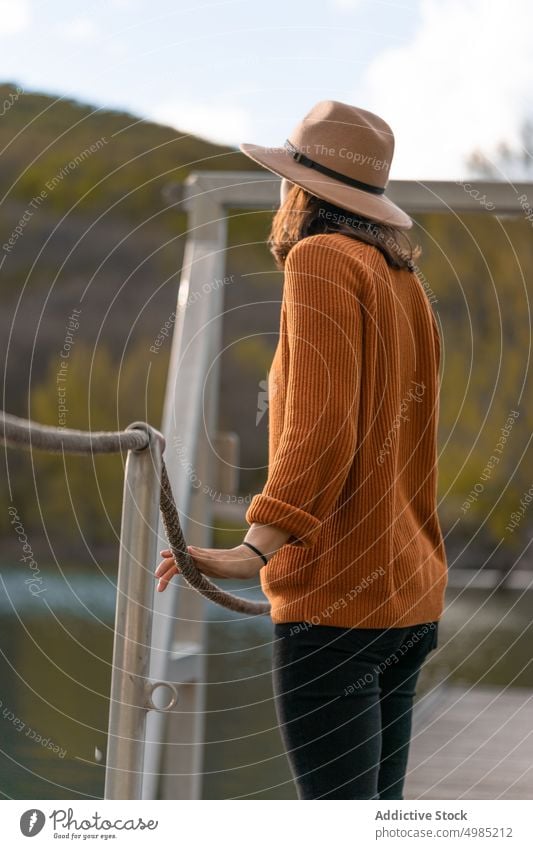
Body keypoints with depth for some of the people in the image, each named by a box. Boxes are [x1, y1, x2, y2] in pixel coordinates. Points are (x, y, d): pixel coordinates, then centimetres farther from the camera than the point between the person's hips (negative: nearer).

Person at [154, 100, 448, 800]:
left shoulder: (321, 258, -8)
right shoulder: (405, 280, 17)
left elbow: (322, 428, -19)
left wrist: (258, 549, -26)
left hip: (336, 600, -9)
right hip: (410, 600, 9)